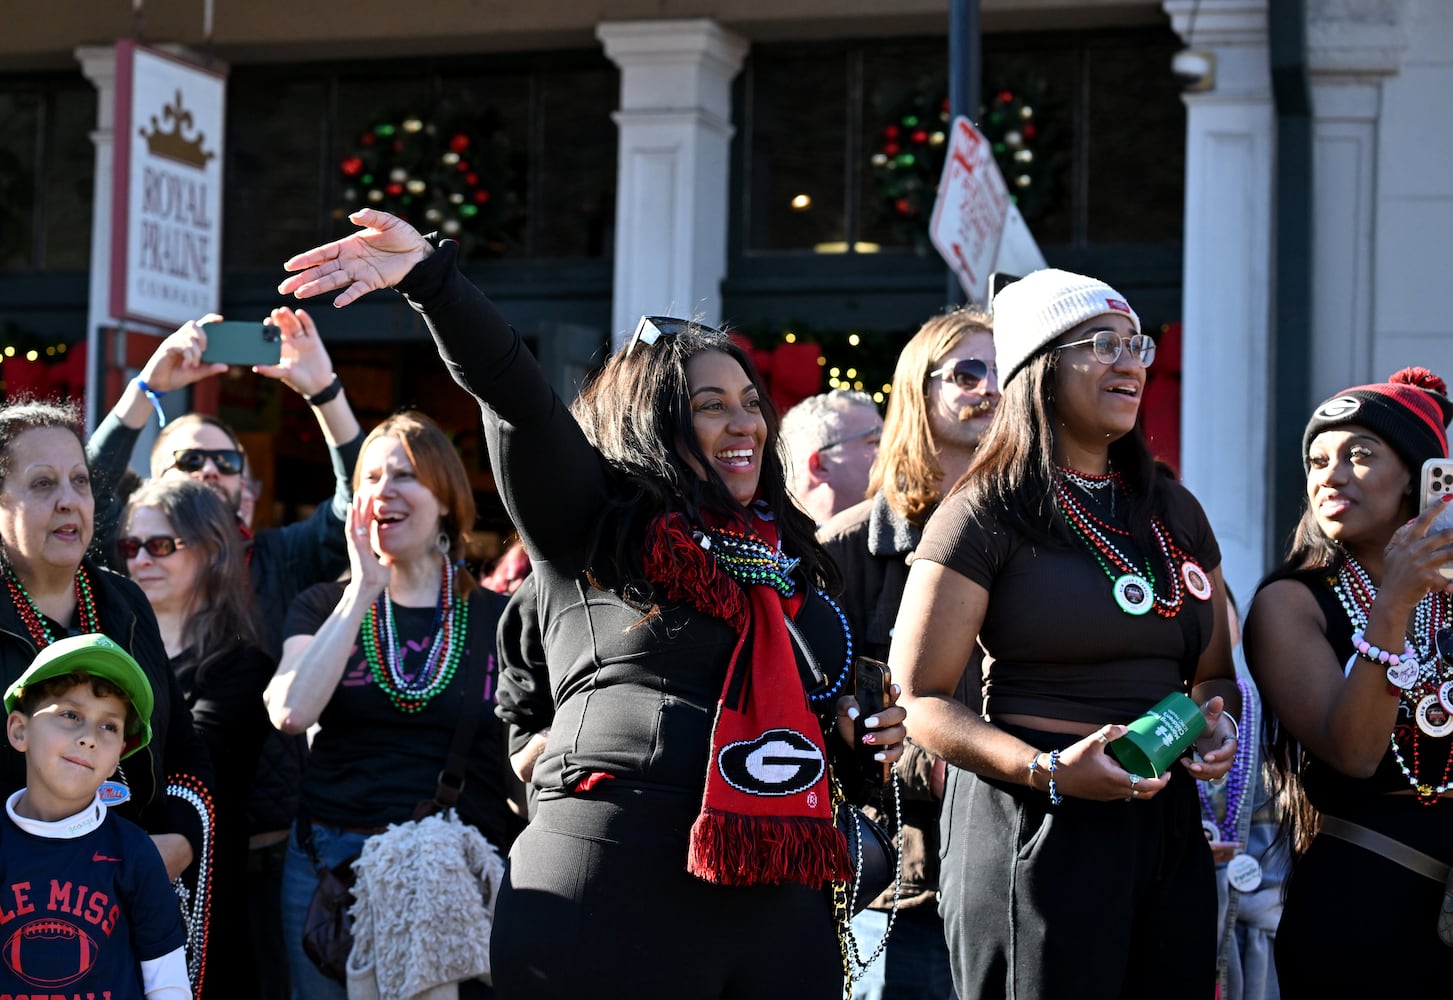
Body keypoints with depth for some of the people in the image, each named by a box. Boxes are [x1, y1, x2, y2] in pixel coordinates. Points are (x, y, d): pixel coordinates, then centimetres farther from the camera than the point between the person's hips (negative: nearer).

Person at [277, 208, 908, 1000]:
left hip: (776, 899, 6)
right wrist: (429, 277, -25)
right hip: (615, 892, -6)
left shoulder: (789, 562, 19)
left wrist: (861, 741, 11)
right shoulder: (591, 524, 2)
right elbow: (515, 397, -13)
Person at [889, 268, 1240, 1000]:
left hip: (1165, 822, 6)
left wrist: (1219, 724, -1)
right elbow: (921, 700, -8)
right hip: (1034, 829, -6)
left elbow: (1214, 672, 22)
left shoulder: (1175, 513, 14)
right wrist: (1048, 770, -21)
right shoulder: (986, 515, -5)